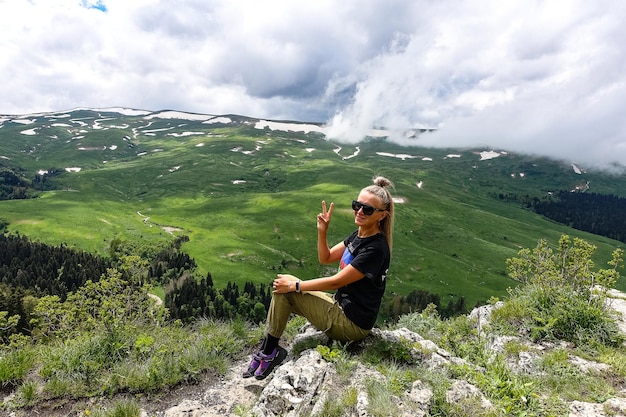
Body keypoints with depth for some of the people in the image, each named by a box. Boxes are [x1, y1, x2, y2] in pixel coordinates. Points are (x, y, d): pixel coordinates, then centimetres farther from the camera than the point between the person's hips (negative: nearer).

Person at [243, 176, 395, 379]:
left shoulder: (375, 248, -24)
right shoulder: (359, 234, 3)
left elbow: (337, 281, -23)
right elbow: (325, 258, 9)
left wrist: (296, 285, -16)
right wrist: (322, 232, -8)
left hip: (352, 324, -9)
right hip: (342, 307, 9)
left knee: (285, 290, -12)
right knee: (283, 289, 2)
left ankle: (269, 352, 4)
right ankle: (268, 350, 8)